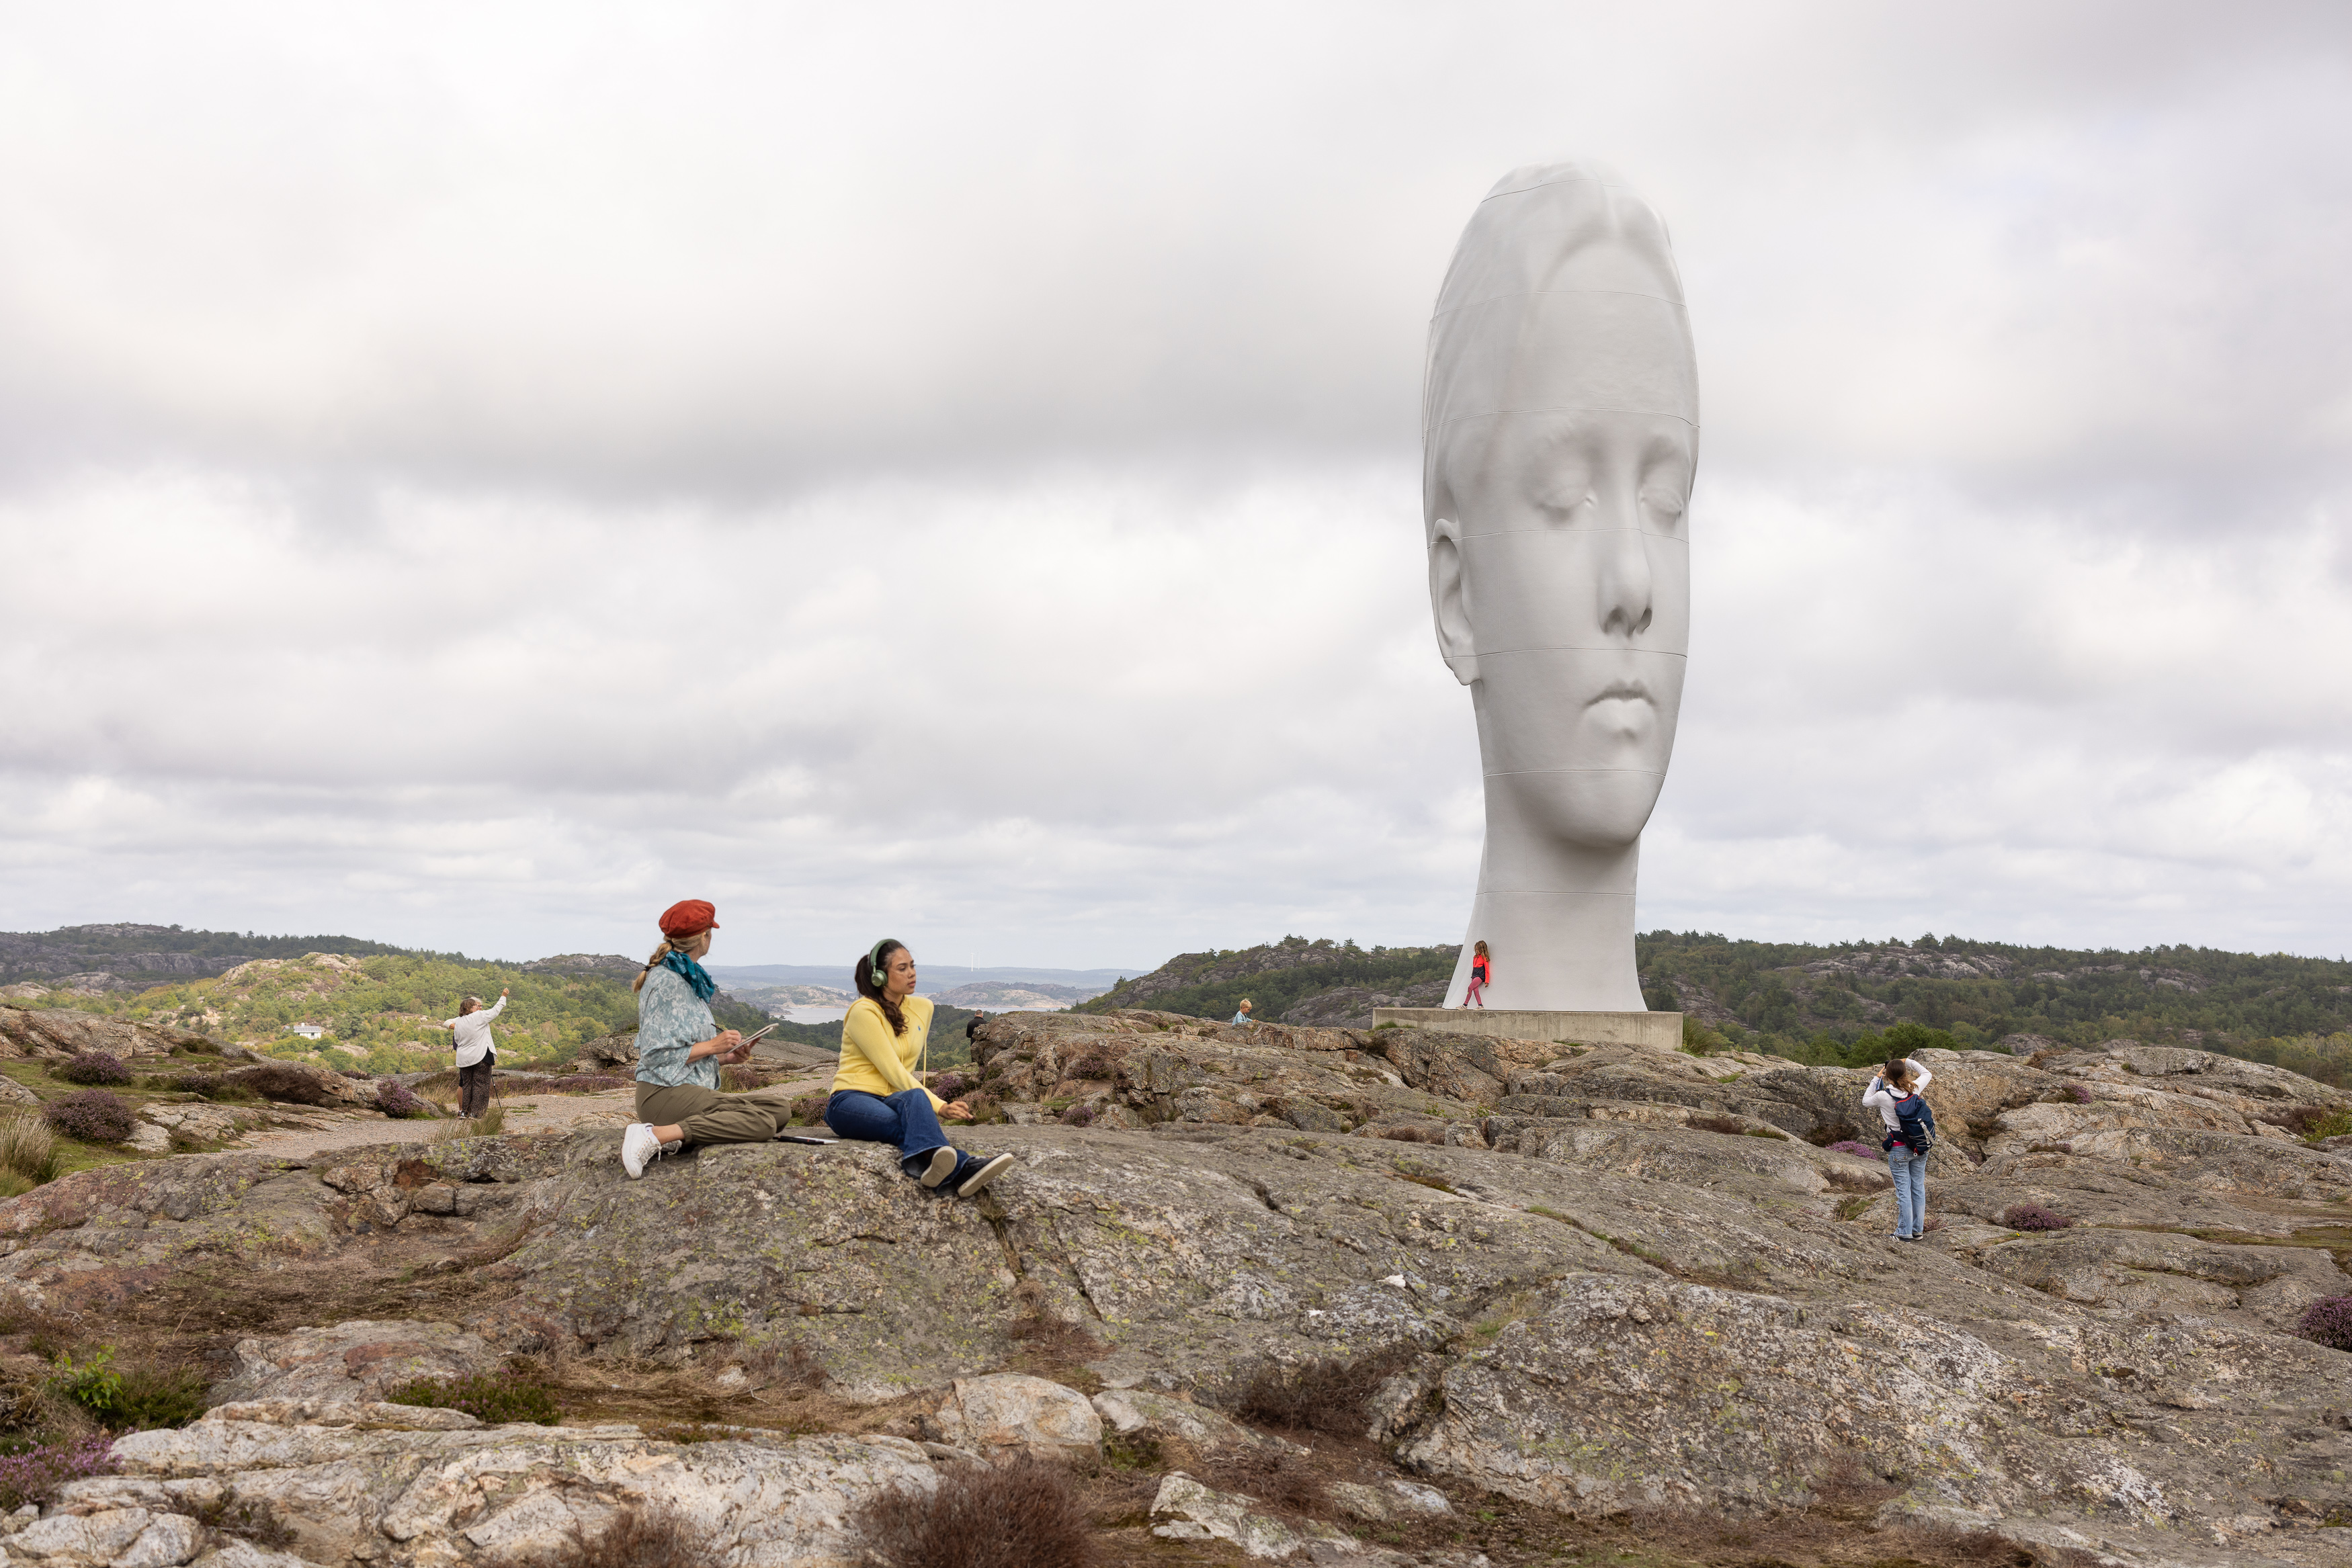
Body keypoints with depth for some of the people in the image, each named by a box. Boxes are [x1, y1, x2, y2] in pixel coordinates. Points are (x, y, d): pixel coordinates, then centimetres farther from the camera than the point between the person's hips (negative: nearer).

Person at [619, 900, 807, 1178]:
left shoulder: (691, 979, 21)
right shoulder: (665, 981, -9)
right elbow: (656, 1055, -16)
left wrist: (727, 1056, 8)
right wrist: (712, 1046, -11)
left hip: (694, 1090, 9)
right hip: (665, 1093, -9)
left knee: (780, 1108, -1)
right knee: (762, 1122, -23)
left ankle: (677, 1137, -10)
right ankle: (655, 1135, -27)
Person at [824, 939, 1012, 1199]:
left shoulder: (923, 1008, 13)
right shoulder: (863, 1012, -10)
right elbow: (893, 1071, -17)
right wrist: (939, 1107, -25)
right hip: (851, 1100, -5)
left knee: (914, 1099, -37)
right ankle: (964, 1167, -72)